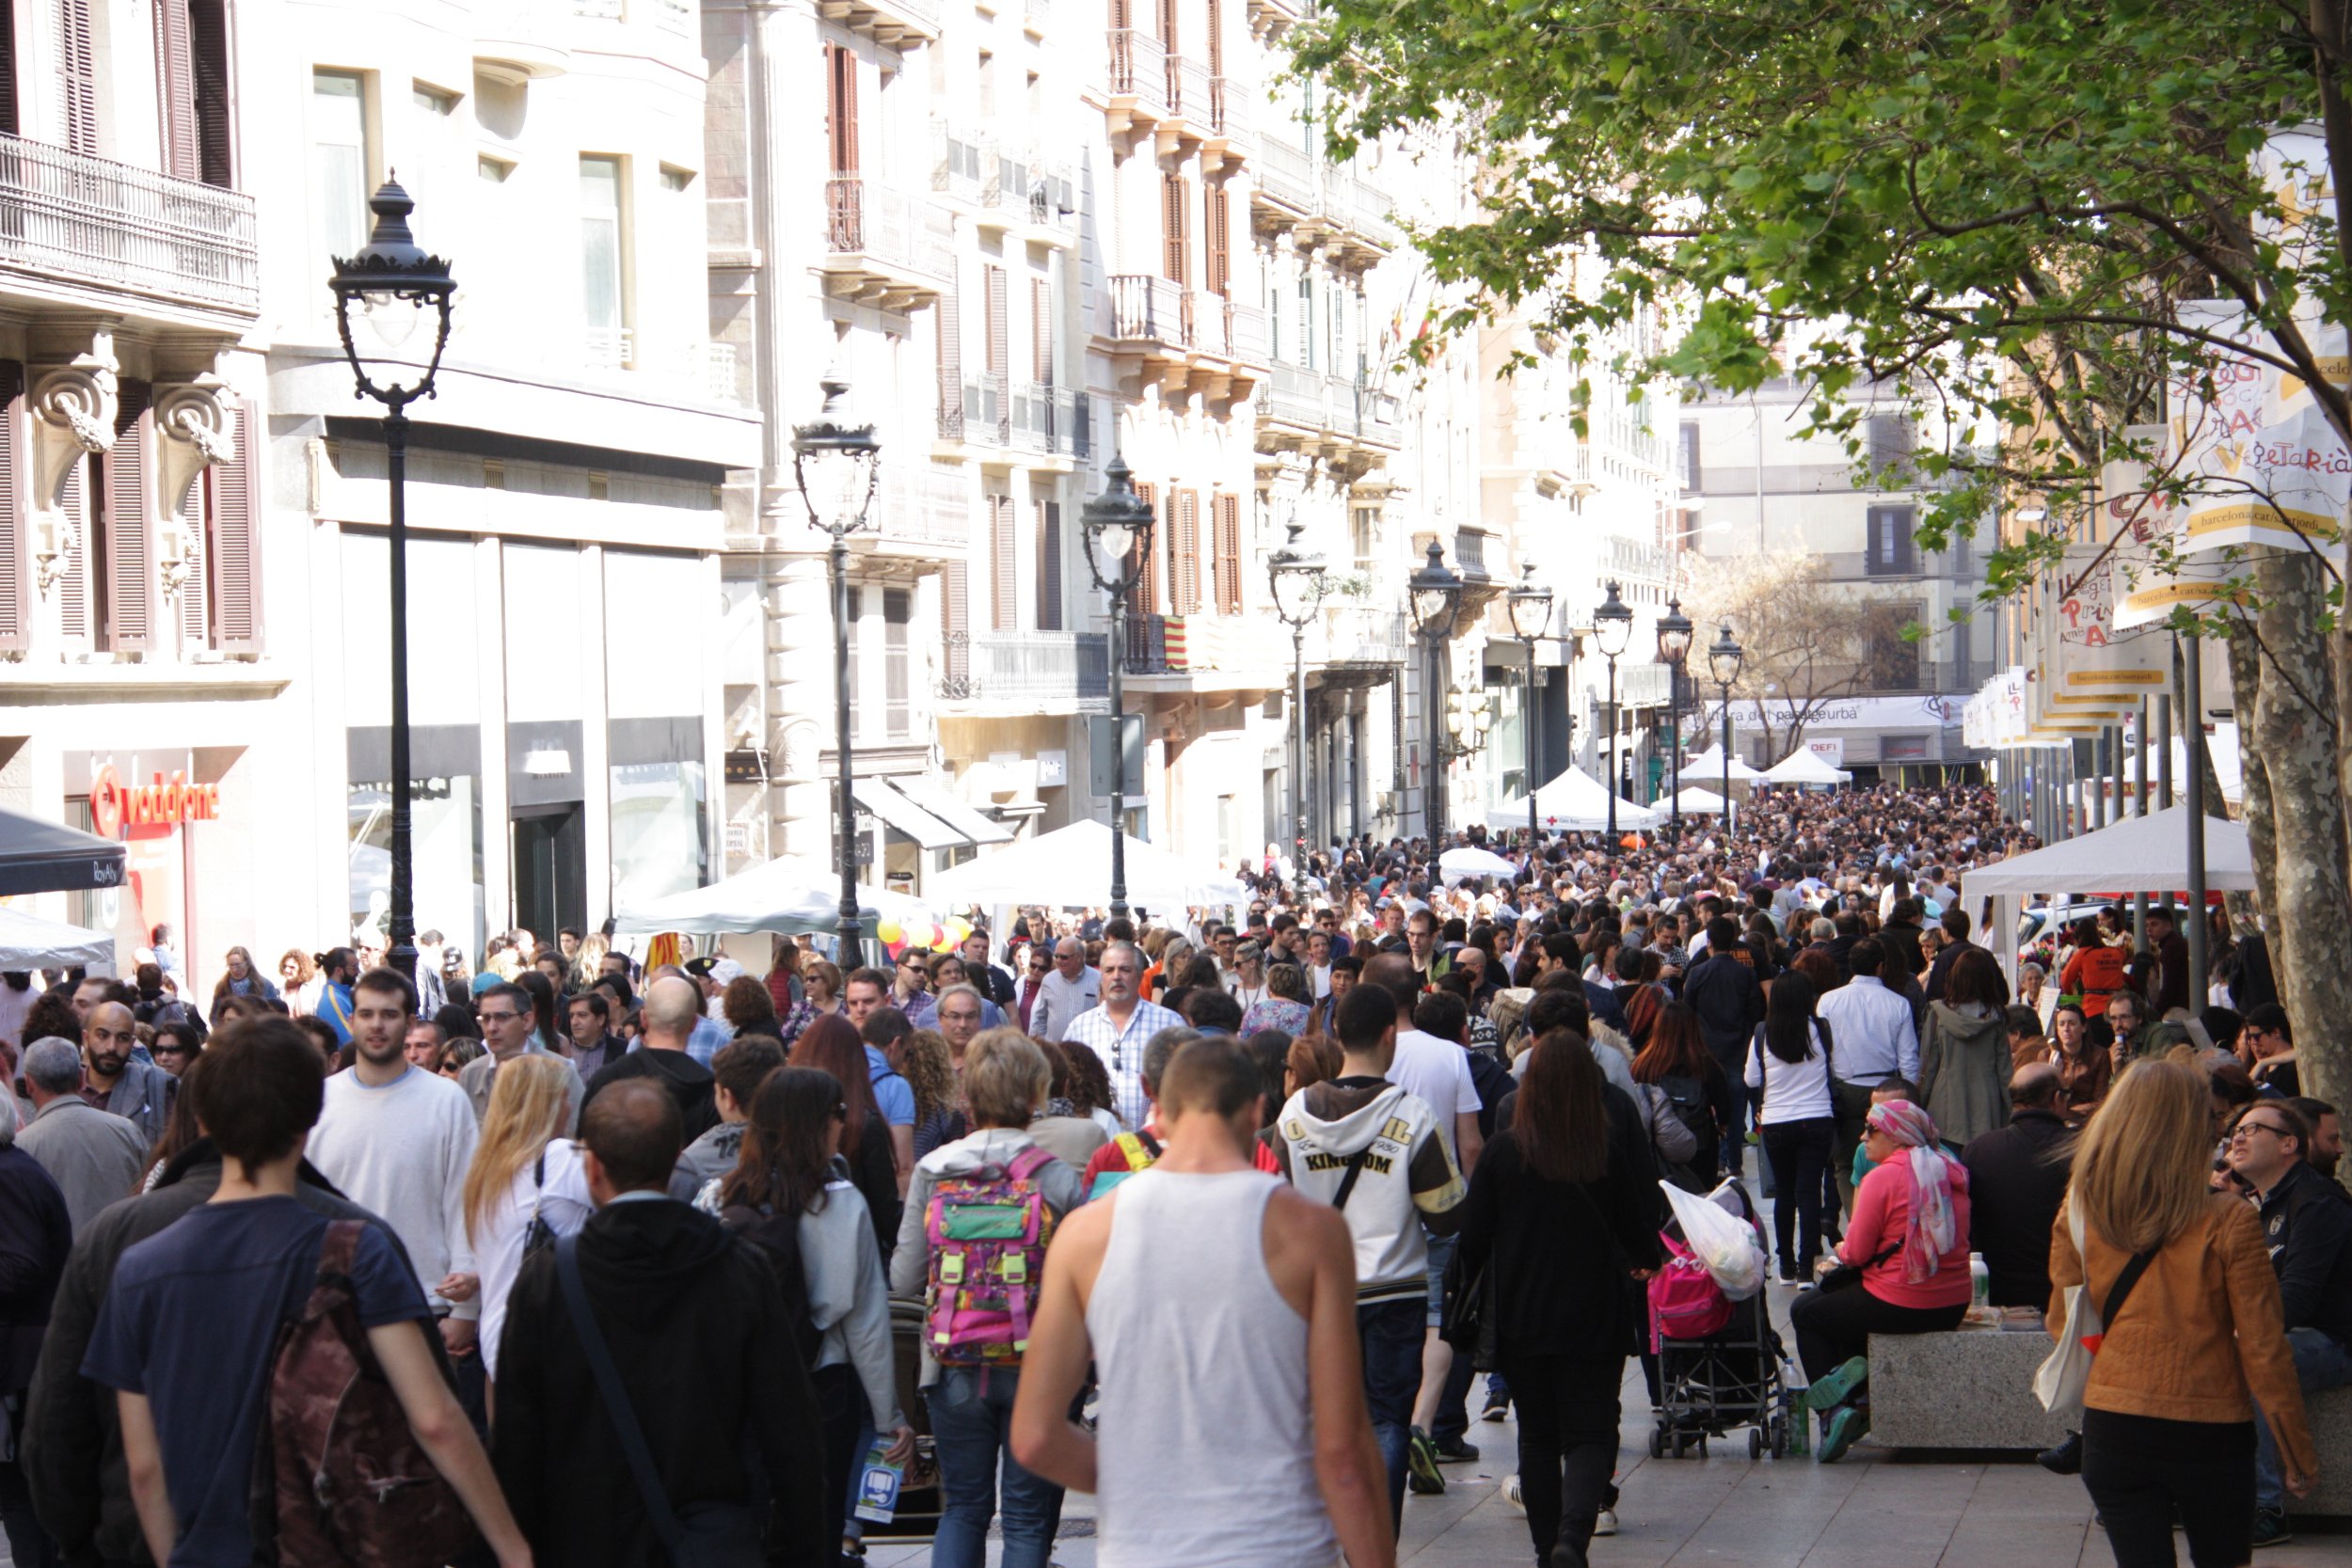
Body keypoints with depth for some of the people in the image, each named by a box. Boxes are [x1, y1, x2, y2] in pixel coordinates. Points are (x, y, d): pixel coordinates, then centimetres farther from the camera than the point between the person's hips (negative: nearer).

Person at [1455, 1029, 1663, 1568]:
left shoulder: (1503, 1153, -8)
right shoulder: (1610, 1151, -9)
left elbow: (1473, 1238, -3)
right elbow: (1637, 1232, 2)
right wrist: (1646, 1261, 25)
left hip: (1521, 1319, 1)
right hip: (1594, 1318, -1)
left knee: (1537, 1438, 15)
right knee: (1590, 1436, 3)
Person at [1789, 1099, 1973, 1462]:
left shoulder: (1883, 1176, -13)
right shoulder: (1951, 1171, 9)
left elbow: (1858, 1252, -12)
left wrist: (1842, 1250, 11)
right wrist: (1851, 1250, 20)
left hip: (1900, 1306, -8)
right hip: (1954, 1306, 8)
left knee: (1805, 1311, 16)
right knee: (1849, 1302, 34)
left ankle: (1833, 1411, 7)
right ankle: (1859, 1398, 25)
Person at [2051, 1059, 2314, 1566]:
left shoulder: (2078, 1215, -4)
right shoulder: (2229, 1223, -12)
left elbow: (2063, 1325, 6)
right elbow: (2262, 1348, -8)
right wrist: (2296, 1451, 1)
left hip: (2113, 1429, 2)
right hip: (2209, 1430, -2)